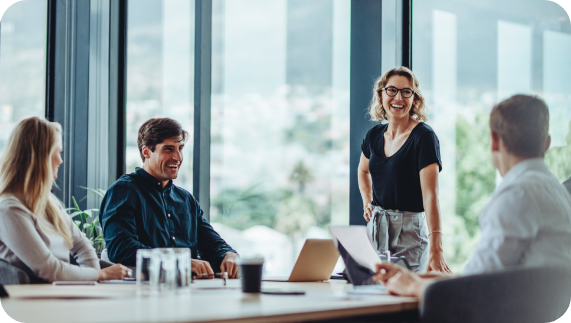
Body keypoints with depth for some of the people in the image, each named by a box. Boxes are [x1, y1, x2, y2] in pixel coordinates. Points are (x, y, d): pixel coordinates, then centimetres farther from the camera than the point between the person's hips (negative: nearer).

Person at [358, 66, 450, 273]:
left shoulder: (424, 136, -13)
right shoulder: (374, 135, 5)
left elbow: (430, 195, -24)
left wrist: (436, 250, -33)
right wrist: (367, 203, 11)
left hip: (409, 230, -5)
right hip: (375, 227, 6)